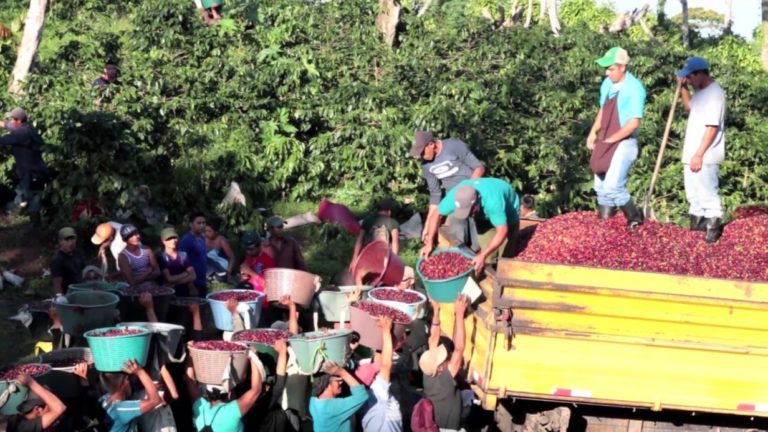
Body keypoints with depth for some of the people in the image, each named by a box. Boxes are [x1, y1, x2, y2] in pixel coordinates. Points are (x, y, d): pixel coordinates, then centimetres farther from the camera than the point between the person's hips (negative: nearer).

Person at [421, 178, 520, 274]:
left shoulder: (492, 202, -47)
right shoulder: (455, 196, -32)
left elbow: (502, 231, -44)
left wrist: (483, 256, -51)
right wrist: (429, 243, -21)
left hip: (508, 210, -4)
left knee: (506, 254, -9)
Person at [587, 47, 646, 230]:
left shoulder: (634, 88, -17)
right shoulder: (607, 84, 4)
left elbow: (634, 122, -19)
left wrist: (611, 139, -16)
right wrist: (594, 132, 4)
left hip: (623, 143, -7)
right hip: (605, 143, 7)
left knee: (612, 186, -15)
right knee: (601, 187, 10)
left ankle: (634, 218, 5)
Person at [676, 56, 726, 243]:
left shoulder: (714, 93, -20)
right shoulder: (700, 90, 9)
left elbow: (712, 128, -24)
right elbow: (689, 107, 30)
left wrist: (699, 154, -24)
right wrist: (683, 88, 13)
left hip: (705, 156, -10)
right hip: (691, 153, 10)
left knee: (707, 193, -4)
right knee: (693, 192, 19)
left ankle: (713, 227, 6)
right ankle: (697, 224, 31)